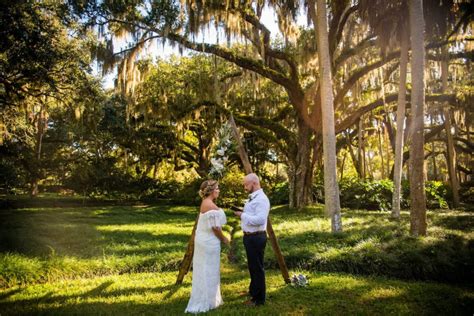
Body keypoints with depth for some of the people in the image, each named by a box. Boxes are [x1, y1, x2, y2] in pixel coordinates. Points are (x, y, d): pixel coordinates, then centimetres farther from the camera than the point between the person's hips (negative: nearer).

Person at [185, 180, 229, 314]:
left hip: (205, 240, 10)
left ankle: (204, 301, 29)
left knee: (206, 271, 17)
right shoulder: (210, 204, -21)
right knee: (208, 271, 0)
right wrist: (223, 239, -6)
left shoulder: (206, 203, 10)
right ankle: (204, 303, 9)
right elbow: (215, 227, -20)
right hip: (209, 241, -10)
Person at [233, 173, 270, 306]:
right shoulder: (252, 198, 12)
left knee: (257, 267, 0)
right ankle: (253, 291, 38)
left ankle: (258, 299, 12)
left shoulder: (261, 199, -19)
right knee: (252, 266, 22)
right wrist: (242, 214, 5)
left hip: (256, 237, -10)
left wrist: (243, 215, -22)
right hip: (249, 236, 10)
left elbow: (260, 220, -29)